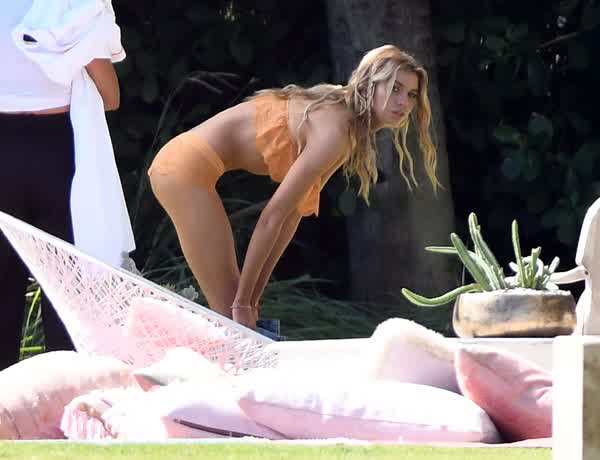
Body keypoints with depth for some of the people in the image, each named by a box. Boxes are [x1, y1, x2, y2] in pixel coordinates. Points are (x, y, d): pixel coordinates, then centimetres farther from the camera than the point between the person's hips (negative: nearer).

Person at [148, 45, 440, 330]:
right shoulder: (334, 131, -19)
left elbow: (295, 211, 10)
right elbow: (273, 215, -20)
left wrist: (251, 299, 7)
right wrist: (243, 302, -15)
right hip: (188, 167, -10)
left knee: (229, 309, 11)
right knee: (231, 312, -9)